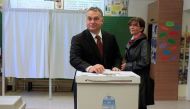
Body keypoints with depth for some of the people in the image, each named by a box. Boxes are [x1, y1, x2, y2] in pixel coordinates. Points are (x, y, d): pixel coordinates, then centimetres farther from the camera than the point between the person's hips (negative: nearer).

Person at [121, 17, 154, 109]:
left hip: (140, 78, -7)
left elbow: (144, 61, -19)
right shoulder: (131, 42, 12)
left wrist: (127, 66, -13)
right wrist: (123, 65, 2)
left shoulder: (144, 42, -11)